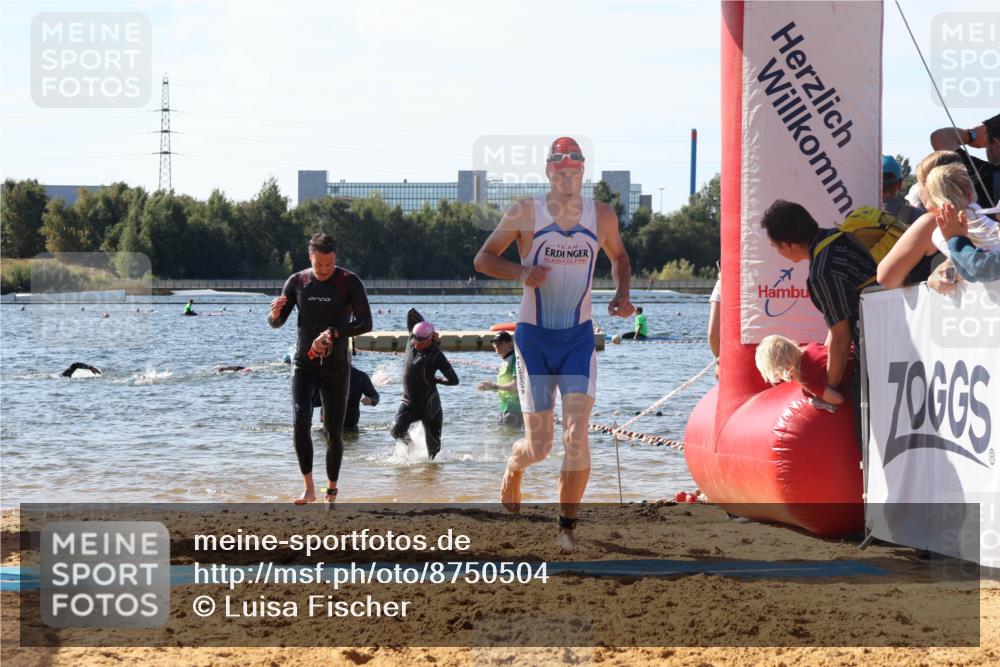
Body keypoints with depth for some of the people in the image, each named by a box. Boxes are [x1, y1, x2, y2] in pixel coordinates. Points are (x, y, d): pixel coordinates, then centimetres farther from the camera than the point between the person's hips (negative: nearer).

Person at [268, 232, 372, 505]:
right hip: (304, 364, 1)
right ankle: (308, 487, -11)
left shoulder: (350, 282, -7)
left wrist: (332, 333, -29)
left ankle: (331, 491, 17)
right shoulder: (297, 282, 1)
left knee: (334, 432, 2)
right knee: (300, 421, -19)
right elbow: (276, 323, 7)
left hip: (336, 367, -1)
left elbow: (365, 323, -16)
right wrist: (275, 312, -18)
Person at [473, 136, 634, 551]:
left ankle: (567, 525, 0)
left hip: (579, 337, 2)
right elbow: (483, 259, 0)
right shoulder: (525, 213, -6)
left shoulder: (601, 216, 2)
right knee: (539, 446, 1)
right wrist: (520, 272, -20)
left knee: (576, 435, -12)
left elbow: (619, 256, 20)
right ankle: (514, 465, 38)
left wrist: (622, 293, 0)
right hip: (534, 336, -1)